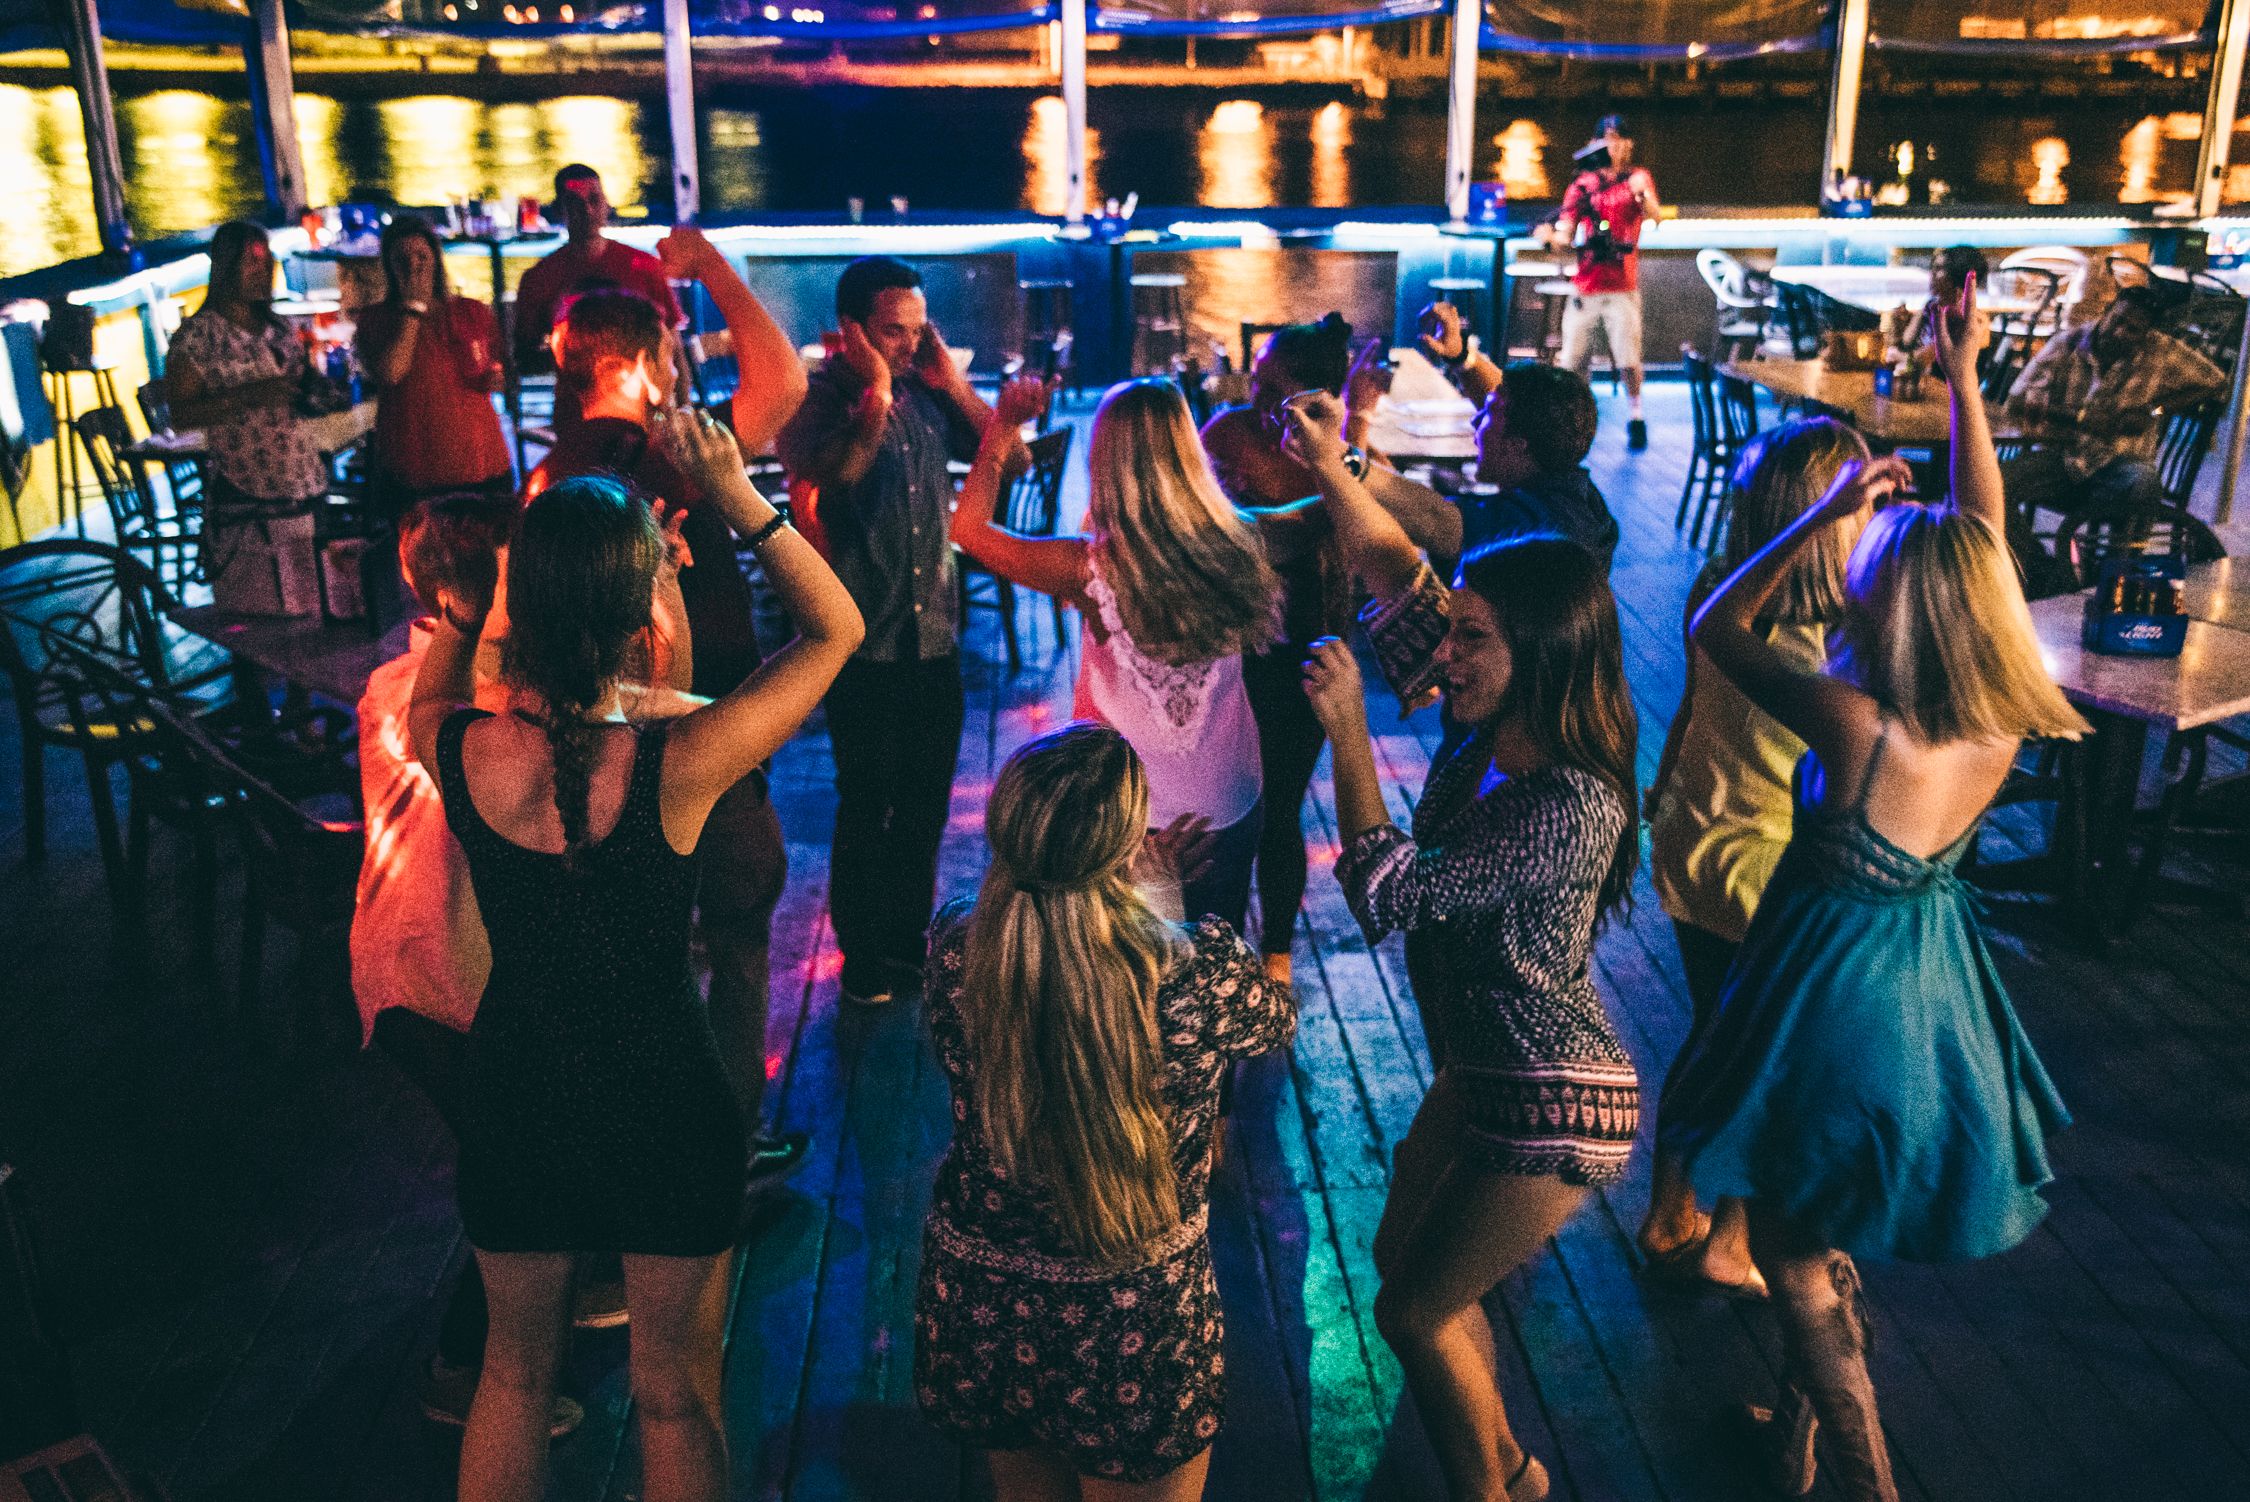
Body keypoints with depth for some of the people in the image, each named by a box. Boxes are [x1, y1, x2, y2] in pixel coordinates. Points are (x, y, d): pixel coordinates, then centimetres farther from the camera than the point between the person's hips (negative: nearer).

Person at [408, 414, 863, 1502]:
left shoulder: (457, 751, -19)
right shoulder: (678, 767, -28)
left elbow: (433, 674, 9)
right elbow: (836, 628, -13)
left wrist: (520, 549, 3)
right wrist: (733, 492, -15)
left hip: (516, 1094, 3)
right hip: (665, 1102, -3)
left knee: (515, 1372, 27)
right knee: (675, 1391, 19)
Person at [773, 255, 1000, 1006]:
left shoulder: (927, 395, 6)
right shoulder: (818, 401, -8)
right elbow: (831, 473, -26)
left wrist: (949, 377, -4)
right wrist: (876, 393, -21)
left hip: (935, 634, 5)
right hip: (865, 642, -5)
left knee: (926, 804, 15)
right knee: (867, 805, 5)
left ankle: (911, 941, 32)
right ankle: (863, 958, 21)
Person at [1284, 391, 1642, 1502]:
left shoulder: (1573, 805, -31)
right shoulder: (1490, 734, -6)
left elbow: (1388, 893, -30)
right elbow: (1402, 582, 1)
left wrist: (1345, 728, -26)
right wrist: (1334, 473, -9)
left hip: (1550, 1107, -9)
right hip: (1480, 1074, 9)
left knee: (1415, 1310, 3)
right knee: (1405, 1261, 22)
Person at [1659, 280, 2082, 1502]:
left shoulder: (1853, 722, -29)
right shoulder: (2004, 724, -11)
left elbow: (1714, 628, -15)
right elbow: (1982, 549, 1)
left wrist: (1826, 515, -17)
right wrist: (1963, 383, 4)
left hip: (1833, 981, -7)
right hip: (1931, 983, 7)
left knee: (1794, 1255, 14)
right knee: (1825, 1238, 27)